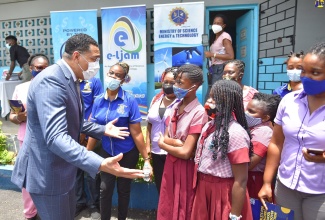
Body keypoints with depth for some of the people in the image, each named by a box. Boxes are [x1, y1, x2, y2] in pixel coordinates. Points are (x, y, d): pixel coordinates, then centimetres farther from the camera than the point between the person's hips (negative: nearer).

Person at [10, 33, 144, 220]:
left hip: (61, 168, 10)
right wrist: (100, 164, -46)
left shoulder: (69, 80, 8)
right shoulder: (51, 81, -26)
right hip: (47, 172, -10)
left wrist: (103, 130, 12)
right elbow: (56, 137, -36)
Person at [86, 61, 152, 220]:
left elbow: (136, 133, -15)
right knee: (105, 189, 9)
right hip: (107, 152, 3)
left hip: (127, 153, -2)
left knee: (123, 190, 15)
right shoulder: (98, 101, -4)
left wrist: (146, 159, -15)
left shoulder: (129, 101, -15)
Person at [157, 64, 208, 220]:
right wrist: (176, 142, -19)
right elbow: (164, 138, 1)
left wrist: (163, 144, -6)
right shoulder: (175, 108, 3)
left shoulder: (199, 113, -20)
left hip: (185, 168, -6)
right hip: (170, 165, 7)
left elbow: (185, 152, -22)